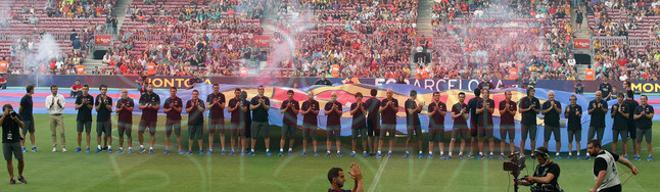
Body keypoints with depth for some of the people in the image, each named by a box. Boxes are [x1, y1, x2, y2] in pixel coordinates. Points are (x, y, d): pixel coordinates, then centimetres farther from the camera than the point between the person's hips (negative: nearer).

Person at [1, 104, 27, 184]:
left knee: (20, 159, -1)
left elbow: (22, 126, -7)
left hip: (16, 141, 0)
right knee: (9, 160, 1)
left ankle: (20, 176, 17)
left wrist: (16, 119, -19)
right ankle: (11, 178, 7)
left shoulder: (16, 116, 1)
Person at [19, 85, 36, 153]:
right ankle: (22, 147, 8)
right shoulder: (24, 98, -17)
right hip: (25, 118, -9)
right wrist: (19, 117, -9)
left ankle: (33, 146, 12)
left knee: (32, 132, 9)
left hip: (30, 118, 9)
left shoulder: (30, 97, 9)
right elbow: (20, 108, -13)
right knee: (24, 133, 0)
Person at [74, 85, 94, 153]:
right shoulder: (79, 97, 4)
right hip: (80, 117, 1)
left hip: (88, 118, -1)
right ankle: (79, 147, 11)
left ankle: (88, 147, 3)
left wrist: (87, 103, -19)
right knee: (79, 132, 2)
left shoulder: (91, 98, 2)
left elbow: (91, 107, -2)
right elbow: (76, 107, -1)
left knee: (87, 132, 0)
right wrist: (82, 104, -17)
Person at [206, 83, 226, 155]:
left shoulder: (222, 96, 4)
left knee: (222, 132, -5)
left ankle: (222, 149, -4)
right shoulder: (209, 96, 7)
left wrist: (218, 103, -17)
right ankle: (210, 149, 5)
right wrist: (213, 103, -16)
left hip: (220, 117, -1)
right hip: (212, 116, 1)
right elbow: (208, 107, 1)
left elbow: (223, 107, 1)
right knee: (211, 133, 1)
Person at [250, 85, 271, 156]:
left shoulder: (266, 99, 6)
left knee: (266, 136, -1)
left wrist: (263, 104, -20)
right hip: (255, 120, -1)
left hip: (264, 120, 1)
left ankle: (267, 150, 3)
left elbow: (267, 108, -3)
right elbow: (251, 107, -6)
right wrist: (258, 104, -16)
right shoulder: (254, 99, 4)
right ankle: (252, 150, 9)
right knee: (254, 136, 2)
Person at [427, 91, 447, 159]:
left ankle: (442, 154, -5)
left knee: (441, 140, -3)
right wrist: (434, 110, -19)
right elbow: (429, 115, -3)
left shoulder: (443, 105, 5)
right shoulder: (431, 105, 4)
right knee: (431, 140, 4)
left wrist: (438, 110, -18)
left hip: (440, 124, 0)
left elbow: (444, 113, -4)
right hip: (432, 124, 0)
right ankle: (430, 153, 11)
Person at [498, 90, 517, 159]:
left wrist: (508, 110, -14)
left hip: (511, 123, 1)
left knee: (511, 140, 0)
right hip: (503, 123, -1)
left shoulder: (513, 103, 4)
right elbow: (501, 112, -2)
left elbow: (514, 113, 1)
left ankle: (512, 153, 1)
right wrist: (505, 108, -16)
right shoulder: (501, 103, 2)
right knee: (503, 139, 2)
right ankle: (502, 154, 4)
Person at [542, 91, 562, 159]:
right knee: (546, 140, 0)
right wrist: (550, 108, -15)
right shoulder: (545, 104, 3)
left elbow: (560, 111, -2)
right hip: (548, 124, -2)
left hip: (556, 124, 2)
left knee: (558, 140, 1)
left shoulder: (558, 103, 7)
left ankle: (557, 154, 8)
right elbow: (543, 112, -8)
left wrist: (555, 107, -19)